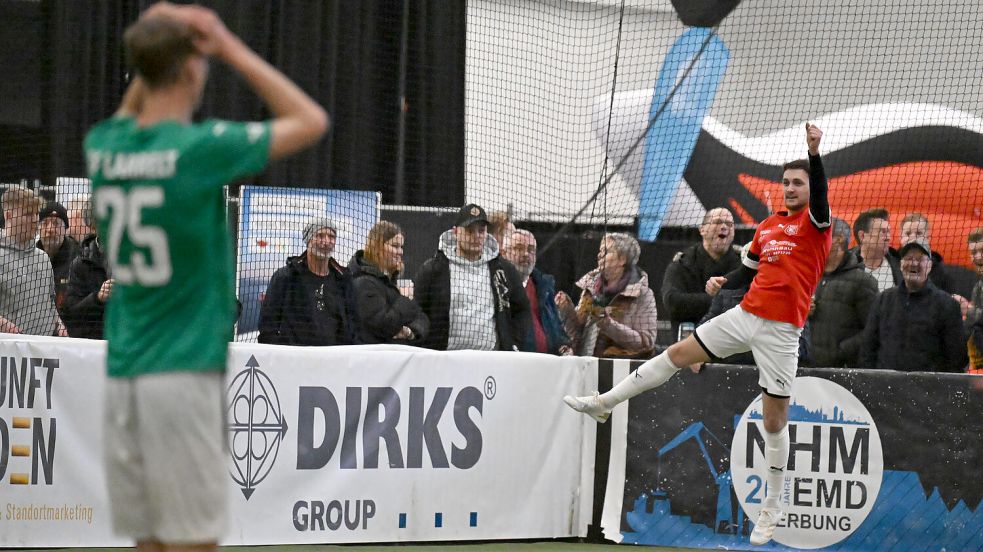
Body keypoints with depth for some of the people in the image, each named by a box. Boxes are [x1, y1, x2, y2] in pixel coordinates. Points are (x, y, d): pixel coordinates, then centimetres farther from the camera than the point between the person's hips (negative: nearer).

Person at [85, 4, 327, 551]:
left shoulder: (104, 146, 5)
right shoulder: (200, 148, -13)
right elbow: (311, 120, -1)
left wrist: (153, 51, 15)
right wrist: (232, 49, 1)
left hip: (123, 376, 6)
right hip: (185, 374, -6)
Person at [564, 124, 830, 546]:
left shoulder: (815, 221, -5)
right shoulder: (767, 226, 13)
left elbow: (820, 192, -26)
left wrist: (815, 152, -43)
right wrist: (723, 283, 4)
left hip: (781, 330, -6)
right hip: (745, 315, 6)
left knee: (774, 420, -1)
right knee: (676, 355, 8)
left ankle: (772, 508, 12)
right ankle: (602, 404, 20)